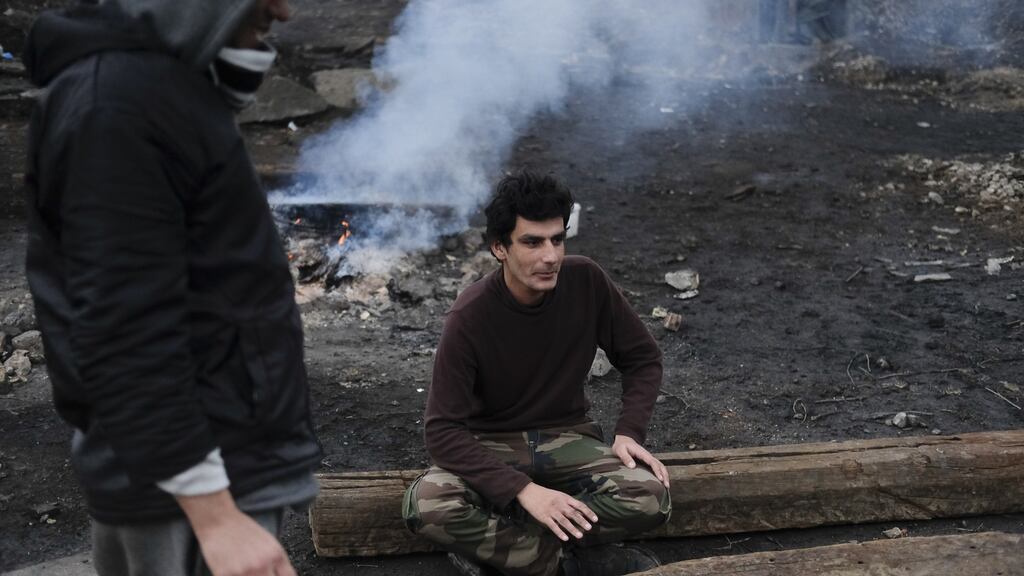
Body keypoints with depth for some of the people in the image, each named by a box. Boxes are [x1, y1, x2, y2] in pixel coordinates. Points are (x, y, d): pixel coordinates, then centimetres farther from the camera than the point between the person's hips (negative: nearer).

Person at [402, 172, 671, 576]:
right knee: (426, 506, -34)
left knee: (650, 498, -27)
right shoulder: (470, 316, -20)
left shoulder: (586, 282, -12)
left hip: (566, 437, 2)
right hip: (491, 446, -2)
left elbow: (642, 358, 4)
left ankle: (492, 542, -16)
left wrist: (629, 432, -12)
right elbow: (442, 429, -21)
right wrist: (522, 489, -31)